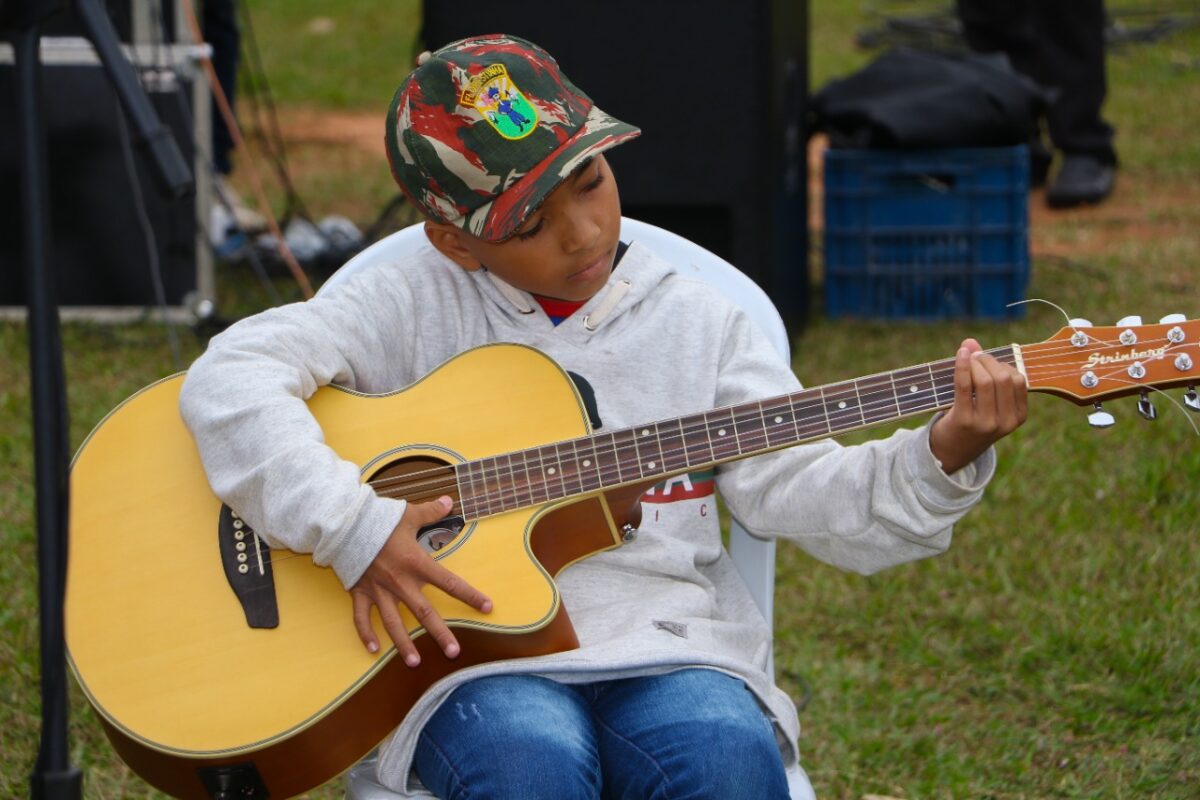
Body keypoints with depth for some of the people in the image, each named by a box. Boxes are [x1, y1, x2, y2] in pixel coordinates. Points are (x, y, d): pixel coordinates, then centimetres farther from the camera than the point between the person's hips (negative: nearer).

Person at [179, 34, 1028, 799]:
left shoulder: (695, 324, 14)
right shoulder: (417, 309, 5)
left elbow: (805, 490, 7)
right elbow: (232, 378, -6)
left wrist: (940, 456, -11)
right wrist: (352, 528, -17)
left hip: (667, 654, 2)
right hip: (478, 658, -2)